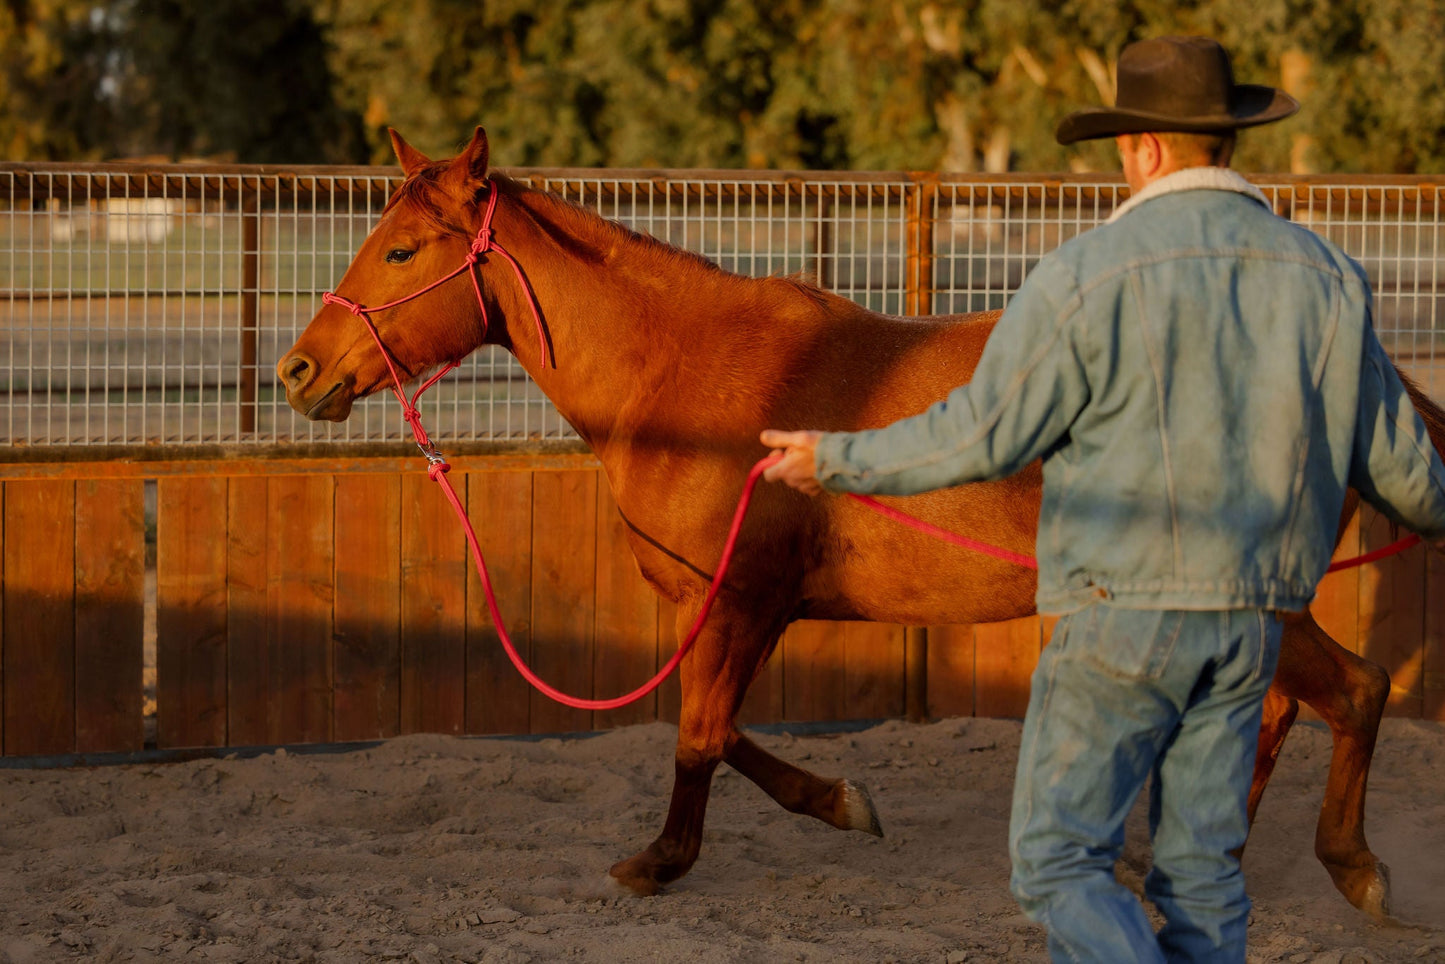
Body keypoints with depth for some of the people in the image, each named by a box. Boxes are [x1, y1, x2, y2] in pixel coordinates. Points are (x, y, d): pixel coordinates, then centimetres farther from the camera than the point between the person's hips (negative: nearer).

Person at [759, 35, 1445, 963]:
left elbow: (983, 436, -9)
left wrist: (838, 461, 6)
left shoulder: (1089, 275, -12)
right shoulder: (1323, 275, 4)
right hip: (1250, 626, 5)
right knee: (1201, 868, 13)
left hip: (1123, 616, -5)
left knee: (1060, 859, 1)